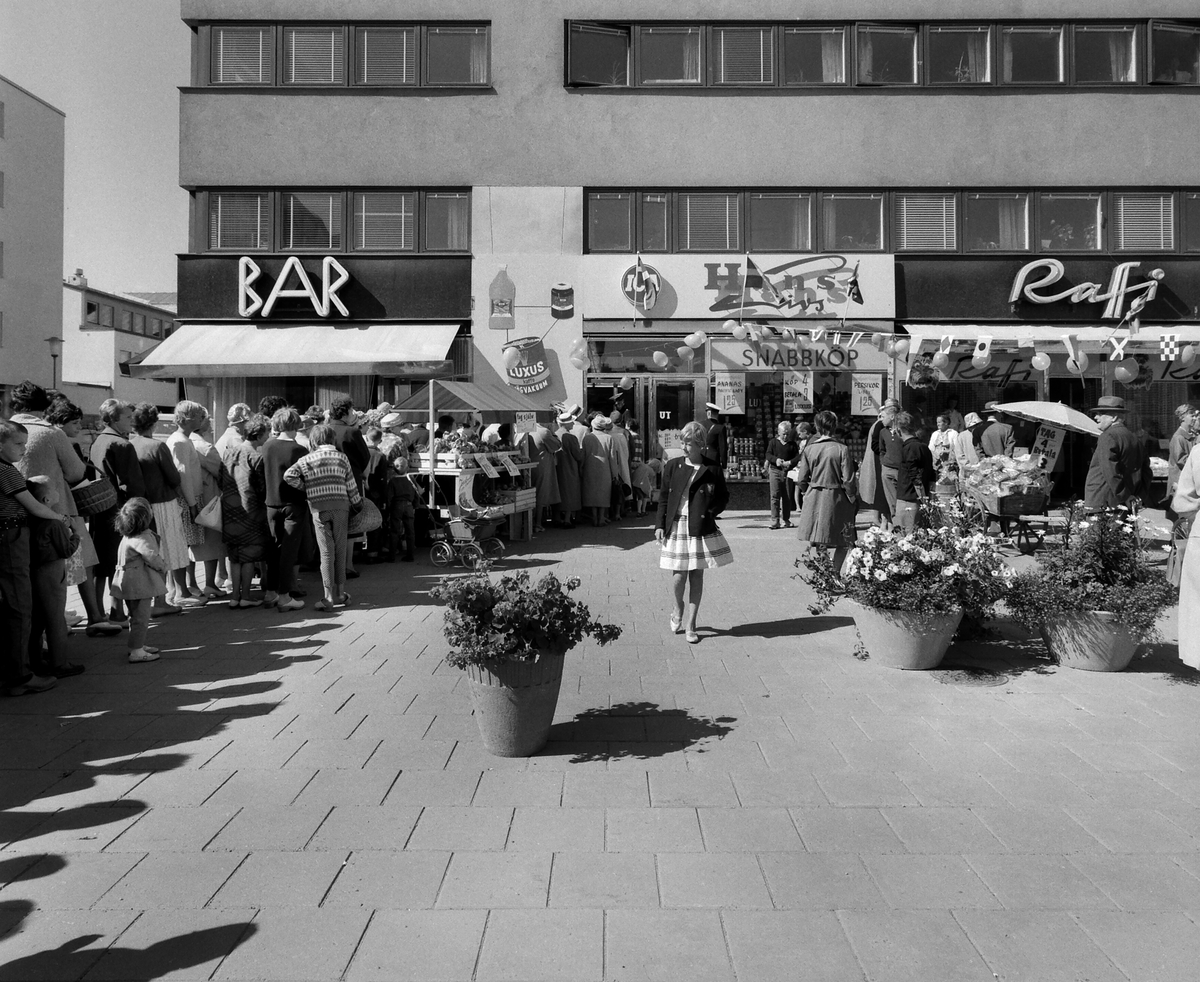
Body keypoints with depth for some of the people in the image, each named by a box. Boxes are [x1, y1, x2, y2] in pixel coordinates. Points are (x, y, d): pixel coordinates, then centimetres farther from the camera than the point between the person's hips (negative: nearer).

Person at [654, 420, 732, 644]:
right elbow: (664, 497, 8)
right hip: (676, 526, 0)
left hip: (701, 528, 0)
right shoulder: (673, 466, 3)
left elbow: (723, 497, 9)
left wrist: (711, 511, -7)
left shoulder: (713, 469, -1)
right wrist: (659, 525, 2)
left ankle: (690, 624, 17)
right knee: (679, 575, -4)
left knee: (696, 576, 5)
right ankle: (678, 609, 28)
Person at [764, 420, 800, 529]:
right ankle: (775, 520, -8)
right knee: (775, 495, -7)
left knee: (787, 497, 5)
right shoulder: (773, 442, 5)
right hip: (775, 470, -1)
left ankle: (786, 520, 16)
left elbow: (798, 456, 2)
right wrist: (776, 459, -19)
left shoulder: (793, 444, 6)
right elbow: (768, 454, 0)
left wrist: (790, 462, -17)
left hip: (788, 471, 1)